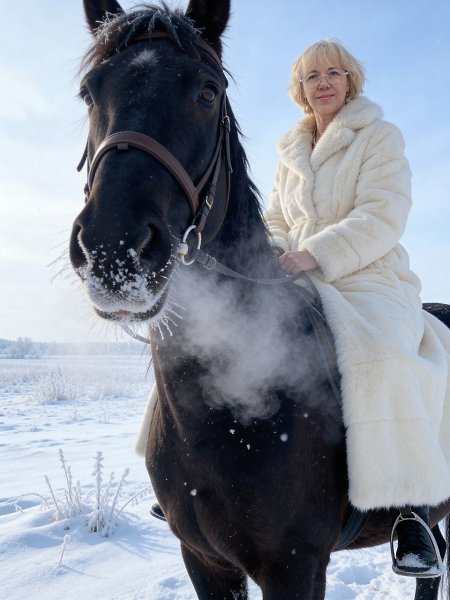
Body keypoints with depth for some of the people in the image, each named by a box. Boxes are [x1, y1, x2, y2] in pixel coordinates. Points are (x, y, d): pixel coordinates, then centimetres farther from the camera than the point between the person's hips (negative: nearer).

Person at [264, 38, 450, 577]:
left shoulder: (379, 137, 2)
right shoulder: (290, 154, 19)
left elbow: (382, 218, -11)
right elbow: (277, 220, 21)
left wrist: (312, 254, -23)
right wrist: (274, 251, -4)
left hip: (370, 280, -6)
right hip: (303, 285, 6)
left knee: (376, 358, -37)